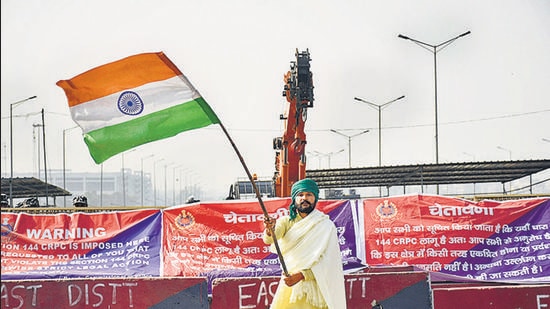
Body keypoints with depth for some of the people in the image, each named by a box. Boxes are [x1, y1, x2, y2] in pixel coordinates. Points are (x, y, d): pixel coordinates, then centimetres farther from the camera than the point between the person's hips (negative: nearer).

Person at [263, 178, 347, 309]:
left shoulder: (326, 226, -5)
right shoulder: (287, 221, 4)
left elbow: (326, 263, -13)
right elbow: (268, 239, -16)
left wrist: (301, 275, -26)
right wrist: (270, 231, -40)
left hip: (315, 285, -2)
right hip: (289, 284, 3)